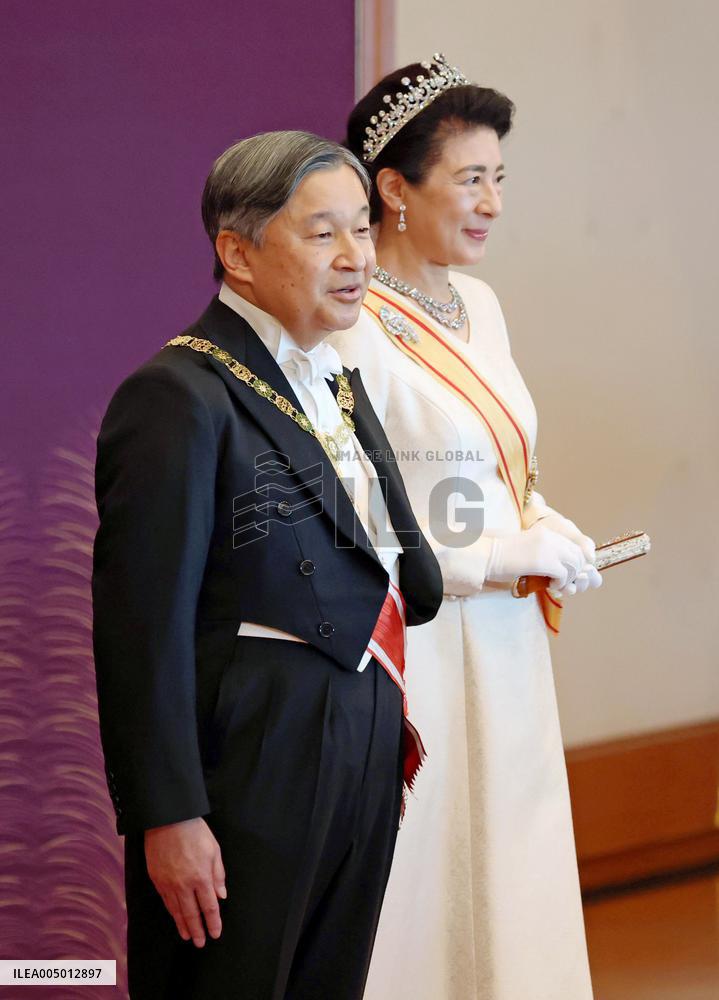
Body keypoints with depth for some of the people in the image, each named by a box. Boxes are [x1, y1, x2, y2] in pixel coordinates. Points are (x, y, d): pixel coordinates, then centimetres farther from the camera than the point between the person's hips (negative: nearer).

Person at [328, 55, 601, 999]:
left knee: (509, 878, 11)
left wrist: (548, 530, 1)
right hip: (410, 646, -8)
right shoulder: (355, 328, -16)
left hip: (504, 646, 8)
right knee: (417, 895, -1)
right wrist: (501, 558, -16)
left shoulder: (476, 303, 10)